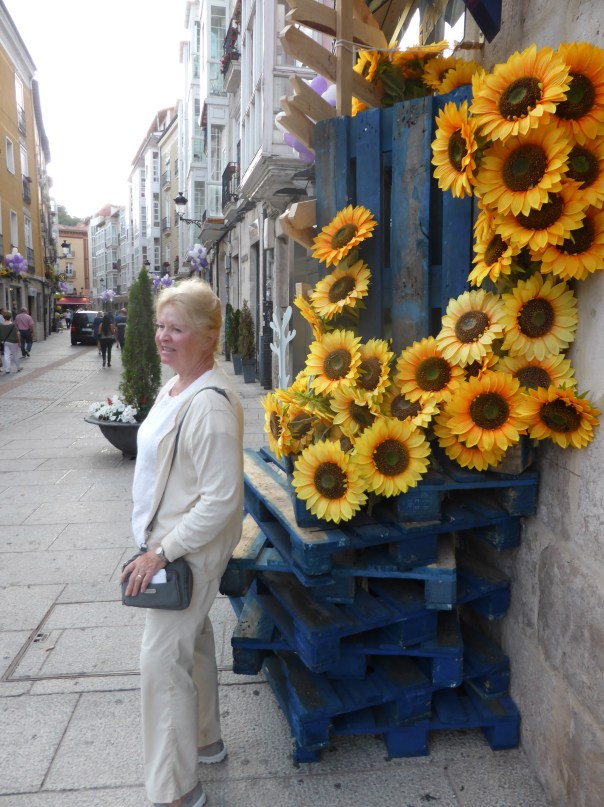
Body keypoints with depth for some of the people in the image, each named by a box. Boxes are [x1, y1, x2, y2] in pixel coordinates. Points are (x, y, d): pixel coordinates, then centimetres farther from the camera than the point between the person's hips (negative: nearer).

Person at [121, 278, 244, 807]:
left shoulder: (210, 404, -27)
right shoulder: (177, 386, 4)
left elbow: (222, 498, -28)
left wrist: (161, 552, -23)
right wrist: (157, 543, 17)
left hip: (190, 550, -10)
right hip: (171, 540, 10)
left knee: (163, 662, 0)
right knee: (194, 640, 23)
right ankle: (205, 740, 45)